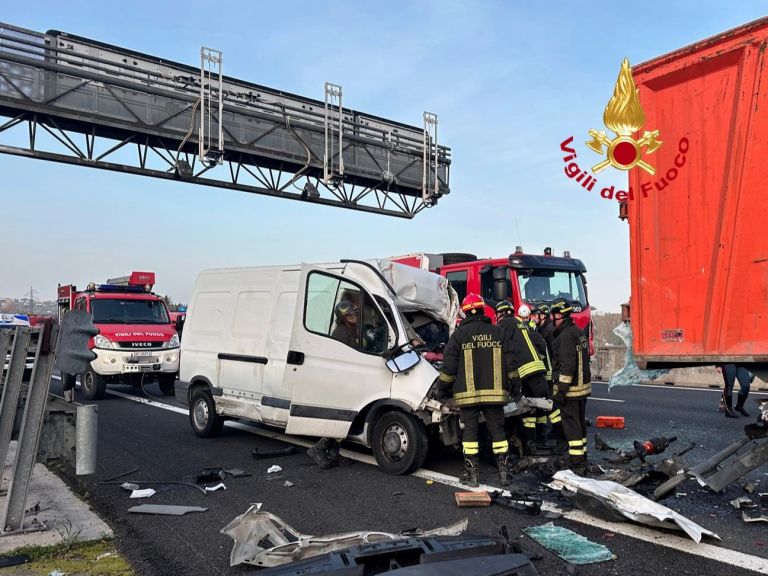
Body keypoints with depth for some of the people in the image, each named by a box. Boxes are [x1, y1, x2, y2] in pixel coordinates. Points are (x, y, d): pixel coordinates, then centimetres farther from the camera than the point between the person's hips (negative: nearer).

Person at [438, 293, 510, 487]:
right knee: (497, 429, 9)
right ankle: (503, 471, 10)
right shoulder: (497, 332, 6)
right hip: (495, 391, 2)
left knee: (470, 431, 4)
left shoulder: (459, 333, -2)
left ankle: (471, 473, 6)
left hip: (468, 393, -2)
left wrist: (443, 388, 9)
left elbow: (449, 365, -3)